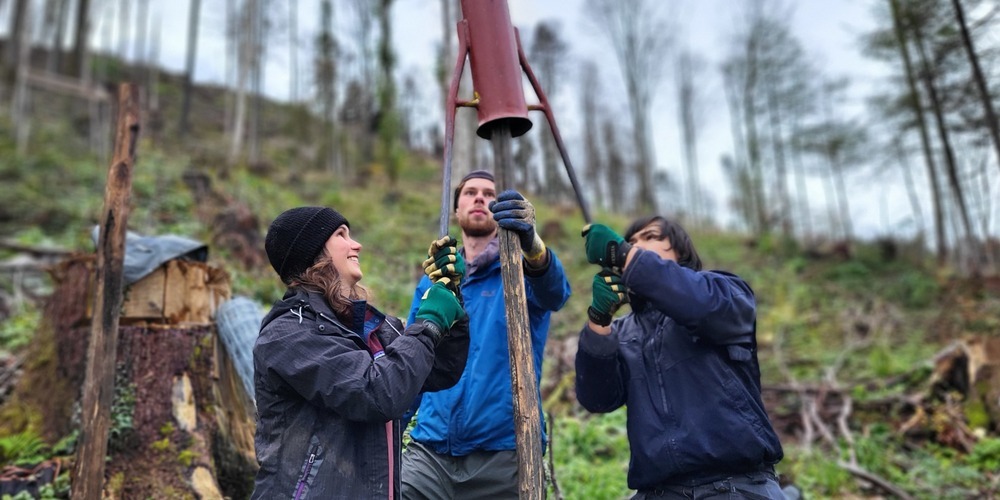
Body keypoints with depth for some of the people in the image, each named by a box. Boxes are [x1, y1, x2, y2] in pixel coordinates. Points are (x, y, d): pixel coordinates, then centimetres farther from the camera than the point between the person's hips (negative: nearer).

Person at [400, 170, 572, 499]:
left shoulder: (520, 270, 2)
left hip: (505, 451, -2)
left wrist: (531, 244, -41)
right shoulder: (434, 279, 12)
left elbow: (555, 293, -20)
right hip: (430, 451, 2)